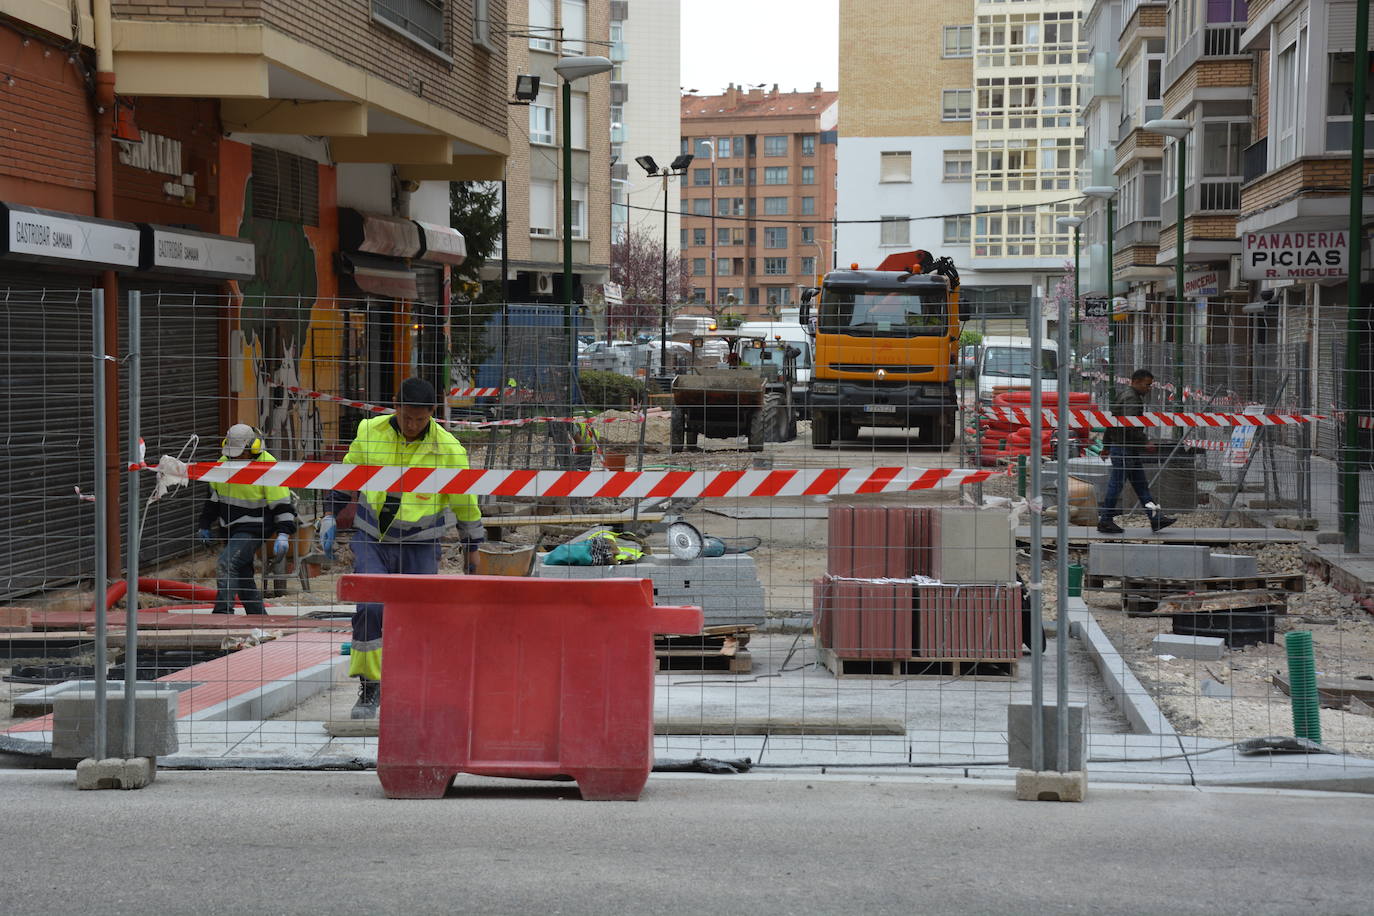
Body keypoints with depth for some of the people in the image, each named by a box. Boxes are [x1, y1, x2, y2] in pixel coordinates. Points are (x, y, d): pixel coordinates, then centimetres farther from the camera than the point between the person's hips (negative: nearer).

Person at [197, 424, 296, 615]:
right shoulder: (223, 462, 4)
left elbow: (281, 504, -13)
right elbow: (213, 497, 18)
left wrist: (283, 534, -22)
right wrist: (205, 526, 20)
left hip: (253, 529, -8)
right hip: (231, 528, 8)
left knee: (226, 564, -23)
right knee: (242, 575, 13)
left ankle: (223, 611, -24)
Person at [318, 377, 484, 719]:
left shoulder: (448, 449, -11)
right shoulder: (370, 432, -5)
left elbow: (465, 504, 0)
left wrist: (476, 552, 5)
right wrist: (329, 516, 11)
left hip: (419, 546, -1)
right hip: (371, 539, 1)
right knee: (369, 610, -13)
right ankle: (370, 689, -1)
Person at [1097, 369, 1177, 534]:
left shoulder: (1122, 395, 18)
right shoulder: (1131, 398, -15)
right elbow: (1130, 424, -27)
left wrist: (1106, 445, 27)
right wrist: (1145, 442, -24)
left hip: (1132, 449, 11)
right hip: (1123, 448, -11)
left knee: (1141, 485, 7)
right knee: (1116, 484, -4)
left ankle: (1156, 518, 5)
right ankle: (1105, 521, 2)